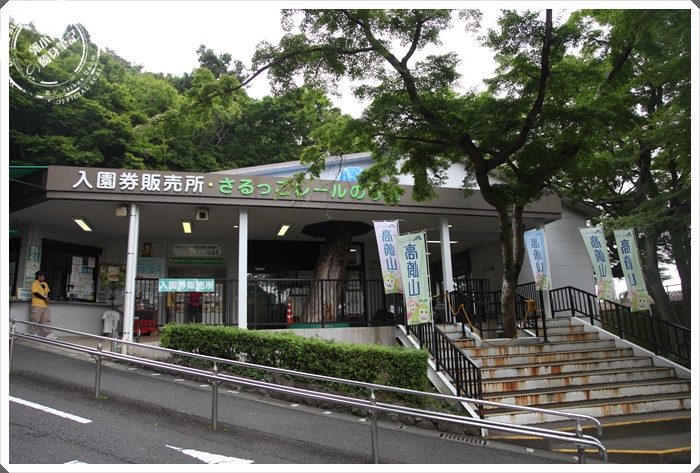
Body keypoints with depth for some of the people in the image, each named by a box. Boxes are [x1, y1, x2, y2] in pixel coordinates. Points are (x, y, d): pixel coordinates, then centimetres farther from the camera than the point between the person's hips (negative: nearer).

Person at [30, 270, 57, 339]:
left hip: (45, 305, 7)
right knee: (35, 321, 0)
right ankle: (33, 334, 10)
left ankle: (49, 334, 6)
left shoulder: (45, 284, 16)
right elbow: (36, 293, -14)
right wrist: (44, 298, -13)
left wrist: (47, 298, 1)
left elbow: (48, 292, 20)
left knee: (47, 320, 5)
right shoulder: (35, 283, -6)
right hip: (37, 306, -7)